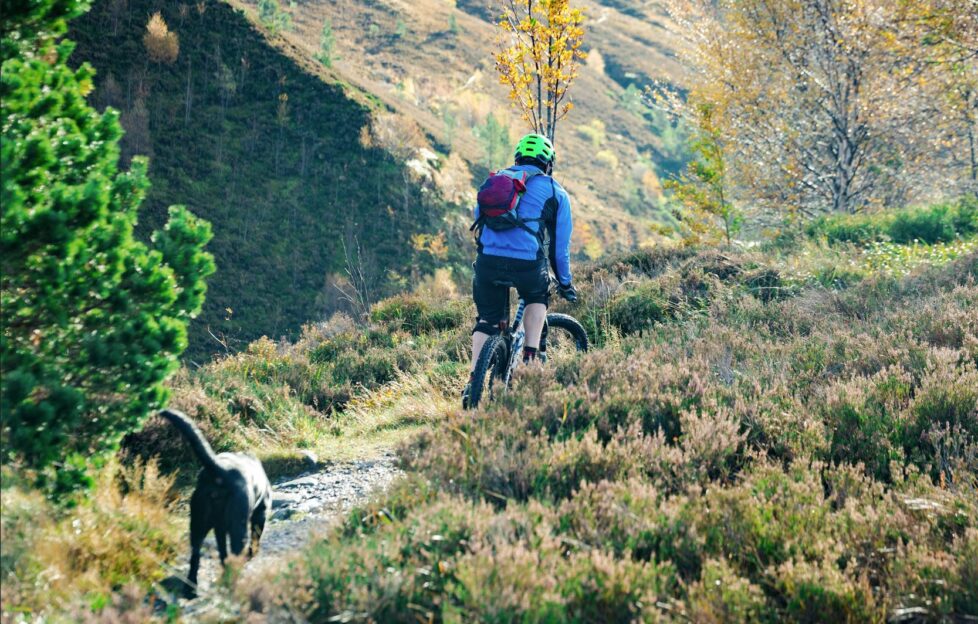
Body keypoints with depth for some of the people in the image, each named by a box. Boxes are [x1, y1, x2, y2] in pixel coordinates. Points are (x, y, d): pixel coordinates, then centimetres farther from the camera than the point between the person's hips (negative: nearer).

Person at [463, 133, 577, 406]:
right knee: (538, 299, 30)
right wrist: (565, 283, 28)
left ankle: (473, 381, 8)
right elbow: (560, 245, 17)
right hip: (527, 263, -2)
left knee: (487, 320, 19)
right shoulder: (555, 192, 15)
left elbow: (478, 219, 31)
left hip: (488, 260, 2)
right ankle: (529, 358, 17)